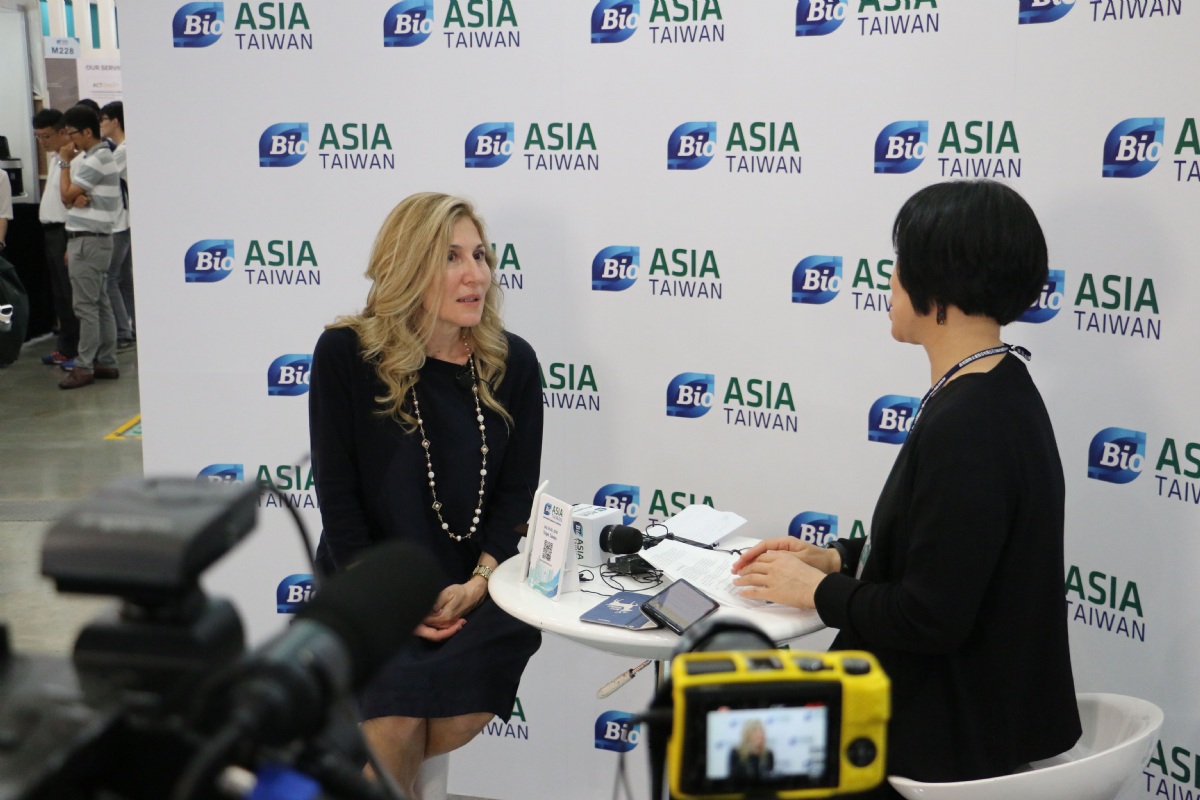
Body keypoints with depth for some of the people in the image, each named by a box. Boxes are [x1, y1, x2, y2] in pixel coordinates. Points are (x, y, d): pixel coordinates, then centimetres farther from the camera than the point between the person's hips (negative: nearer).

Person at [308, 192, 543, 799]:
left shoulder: (512, 362, 0)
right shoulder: (345, 353, -7)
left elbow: (516, 491, 1)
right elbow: (337, 495, -6)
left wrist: (478, 583, -14)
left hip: (474, 587, 3)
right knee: (396, 712, -26)